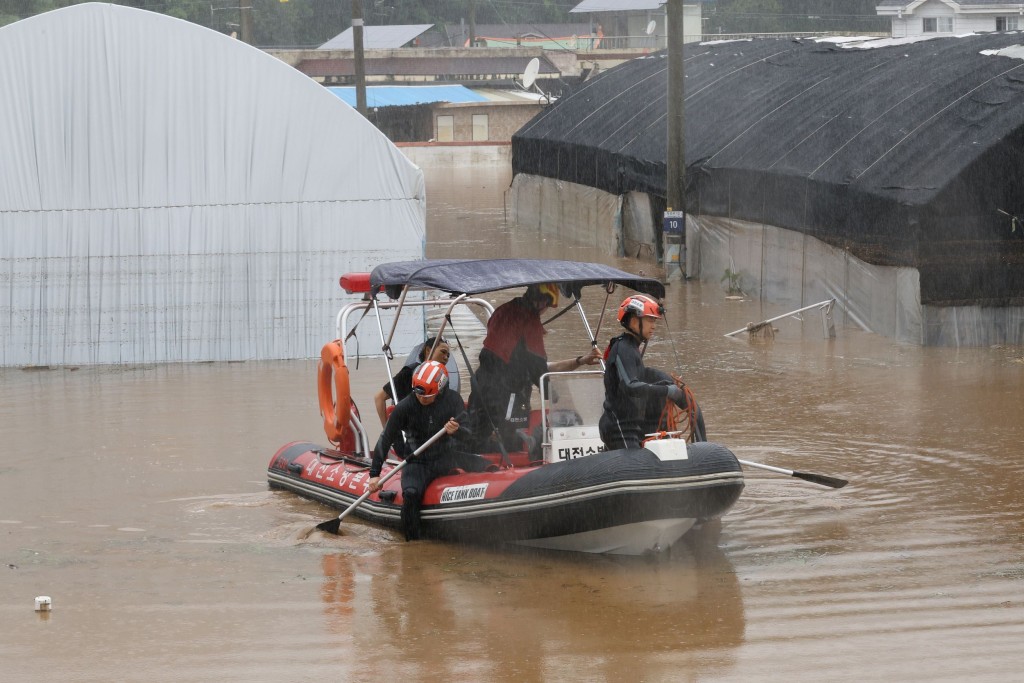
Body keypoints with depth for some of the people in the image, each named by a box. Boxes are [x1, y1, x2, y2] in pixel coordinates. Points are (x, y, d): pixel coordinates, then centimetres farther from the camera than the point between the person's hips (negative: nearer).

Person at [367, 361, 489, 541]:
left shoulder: (452, 400, -8)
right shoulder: (405, 407, -13)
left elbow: (466, 435, -8)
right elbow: (386, 440, -8)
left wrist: (456, 431, -34)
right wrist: (374, 474, -12)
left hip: (446, 457, 3)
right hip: (417, 462, -3)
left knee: (485, 466, -15)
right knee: (411, 494, -32)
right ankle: (412, 542, -20)